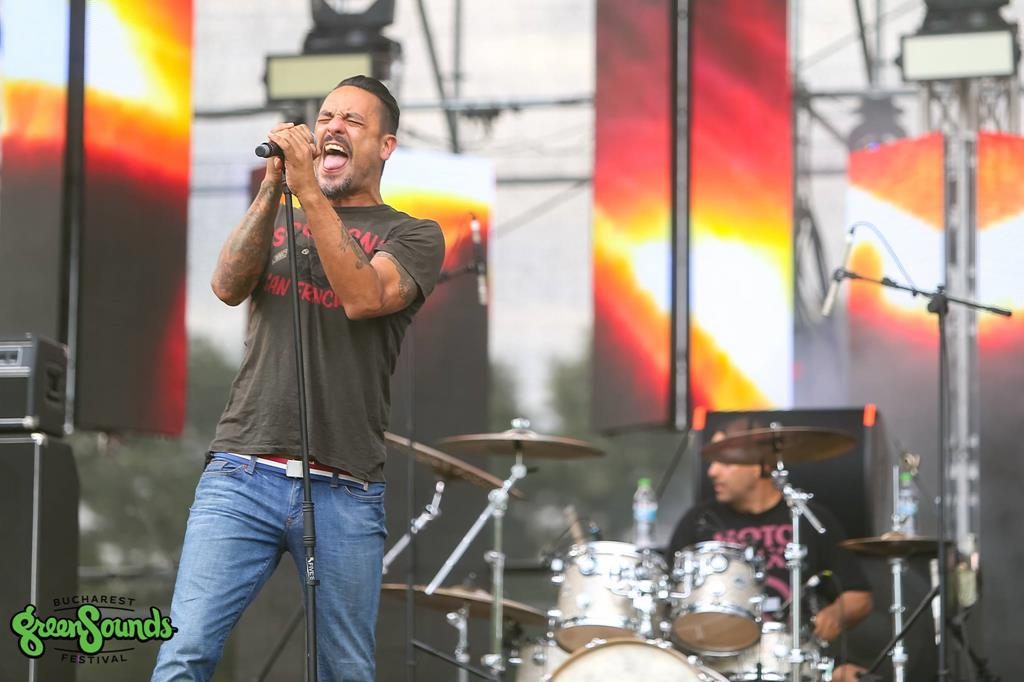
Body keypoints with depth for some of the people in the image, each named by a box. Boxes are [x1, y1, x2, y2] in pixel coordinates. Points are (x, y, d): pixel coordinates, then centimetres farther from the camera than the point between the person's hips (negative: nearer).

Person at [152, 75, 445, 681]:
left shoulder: (412, 236, 9)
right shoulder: (277, 220, 20)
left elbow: (364, 298, -13)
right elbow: (228, 287, 0)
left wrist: (309, 190, -16)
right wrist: (273, 188, -11)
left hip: (344, 492, -2)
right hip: (241, 475, 2)